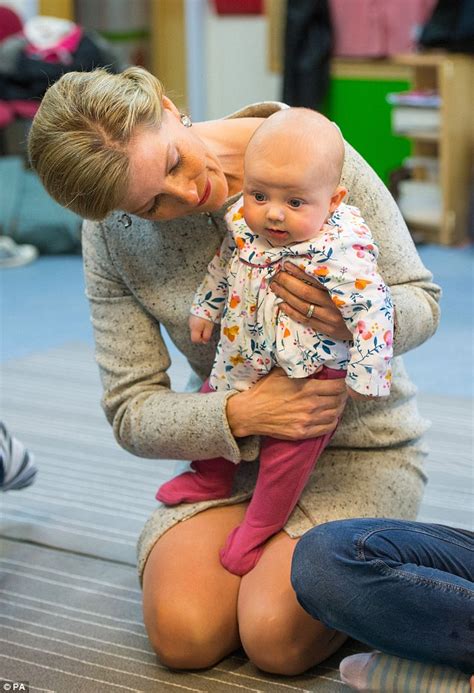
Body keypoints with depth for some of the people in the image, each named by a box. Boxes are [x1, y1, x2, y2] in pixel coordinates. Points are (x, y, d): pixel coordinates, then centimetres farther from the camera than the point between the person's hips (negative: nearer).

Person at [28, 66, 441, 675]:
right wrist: (240, 414, -27)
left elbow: (421, 302, -7)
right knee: (183, 634, -21)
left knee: (277, 637, -23)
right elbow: (132, 412, -8)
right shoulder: (112, 237, -9)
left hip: (360, 440, -2)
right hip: (236, 447, 3)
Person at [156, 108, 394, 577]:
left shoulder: (342, 250, -32)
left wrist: (365, 376, -29)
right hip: (243, 360, 7)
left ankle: (259, 528, 26)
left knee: (288, 443, 2)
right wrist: (204, 309, 17)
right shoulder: (241, 223, -11)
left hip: (311, 373, -7)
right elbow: (223, 266, 9)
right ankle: (211, 480, 50)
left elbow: (371, 308, -29)